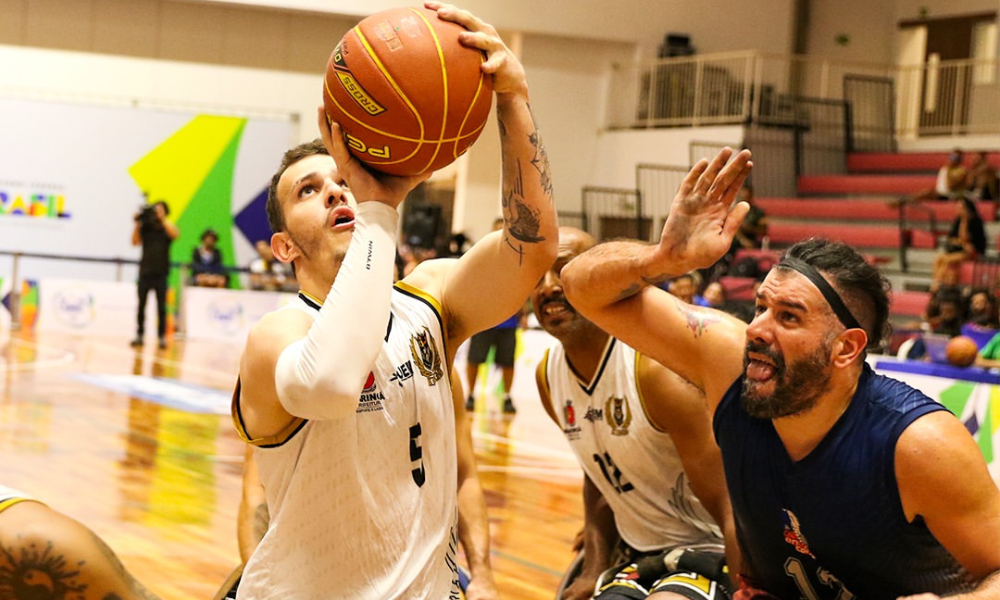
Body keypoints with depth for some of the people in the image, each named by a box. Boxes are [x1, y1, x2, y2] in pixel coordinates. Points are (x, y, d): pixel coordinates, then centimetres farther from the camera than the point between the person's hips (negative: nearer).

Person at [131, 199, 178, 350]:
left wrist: (162, 218, -18)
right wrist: (137, 223, -12)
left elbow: (175, 234, -16)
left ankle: (162, 337, -2)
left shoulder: (166, 229, 5)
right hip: (145, 272, 2)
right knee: (141, 306, 3)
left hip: (161, 274, -2)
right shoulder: (146, 228, 8)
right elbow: (135, 242, -3)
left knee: (161, 307, -2)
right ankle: (139, 336, 8)